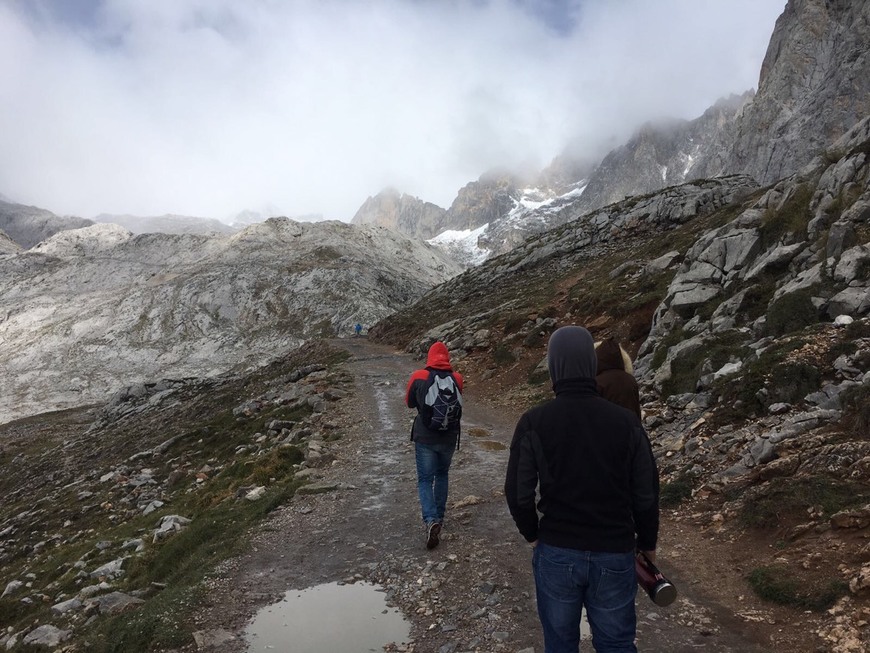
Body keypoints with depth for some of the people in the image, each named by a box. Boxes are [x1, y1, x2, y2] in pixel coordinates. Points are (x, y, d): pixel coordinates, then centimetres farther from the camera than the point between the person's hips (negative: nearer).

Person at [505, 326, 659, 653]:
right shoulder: (626, 421, -8)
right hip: (615, 554, 1)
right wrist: (648, 542, 15)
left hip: (556, 551, -1)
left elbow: (518, 493, -8)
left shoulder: (534, 422, -13)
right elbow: (646, 493, -2)